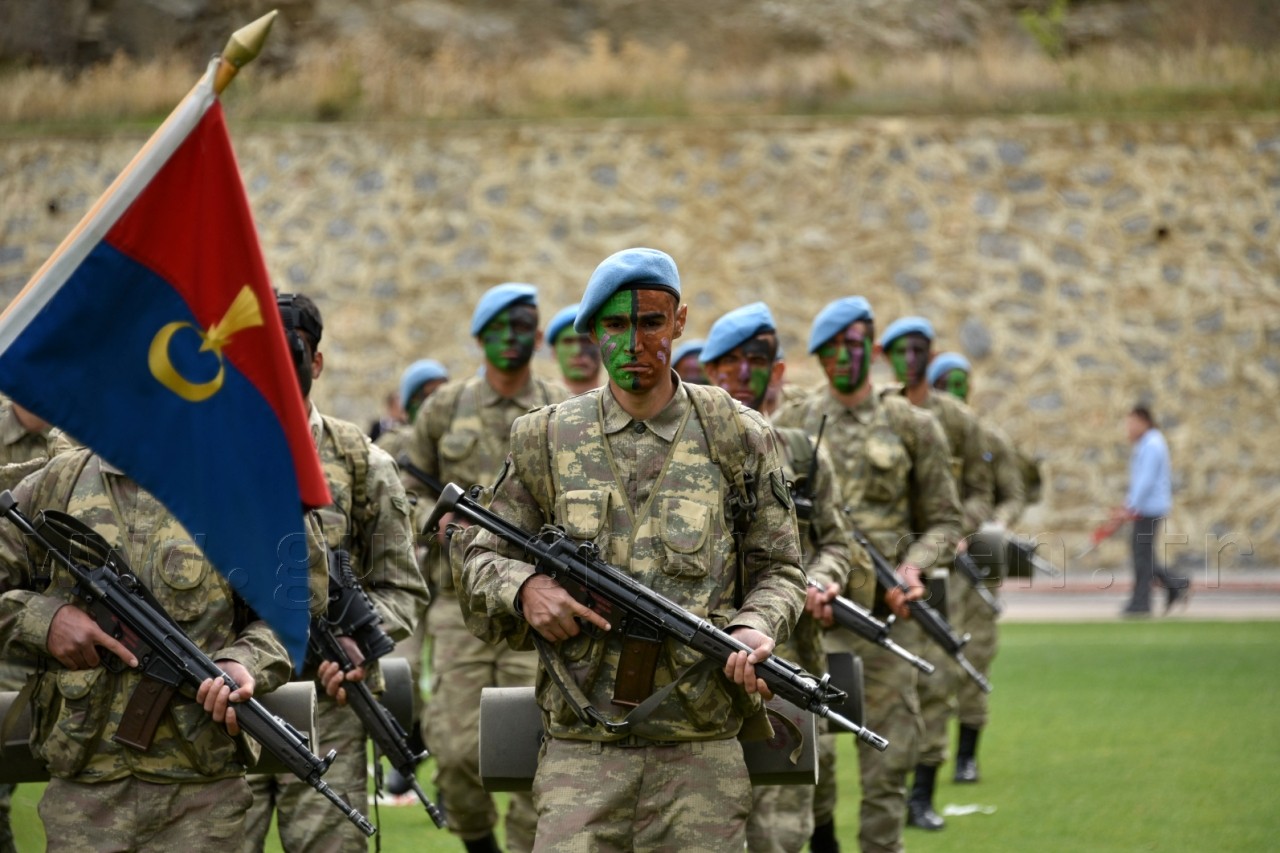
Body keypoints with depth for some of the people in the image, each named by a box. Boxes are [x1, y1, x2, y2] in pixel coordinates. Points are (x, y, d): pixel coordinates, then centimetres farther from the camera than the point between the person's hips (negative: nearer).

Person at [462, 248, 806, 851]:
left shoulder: (735, 438, 7)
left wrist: (755, 629, -10)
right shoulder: (547, 440, 9)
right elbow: (482, 561, 15)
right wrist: (524, 588, -8)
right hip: (581, 750, 0)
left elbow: (777, 569, 11)